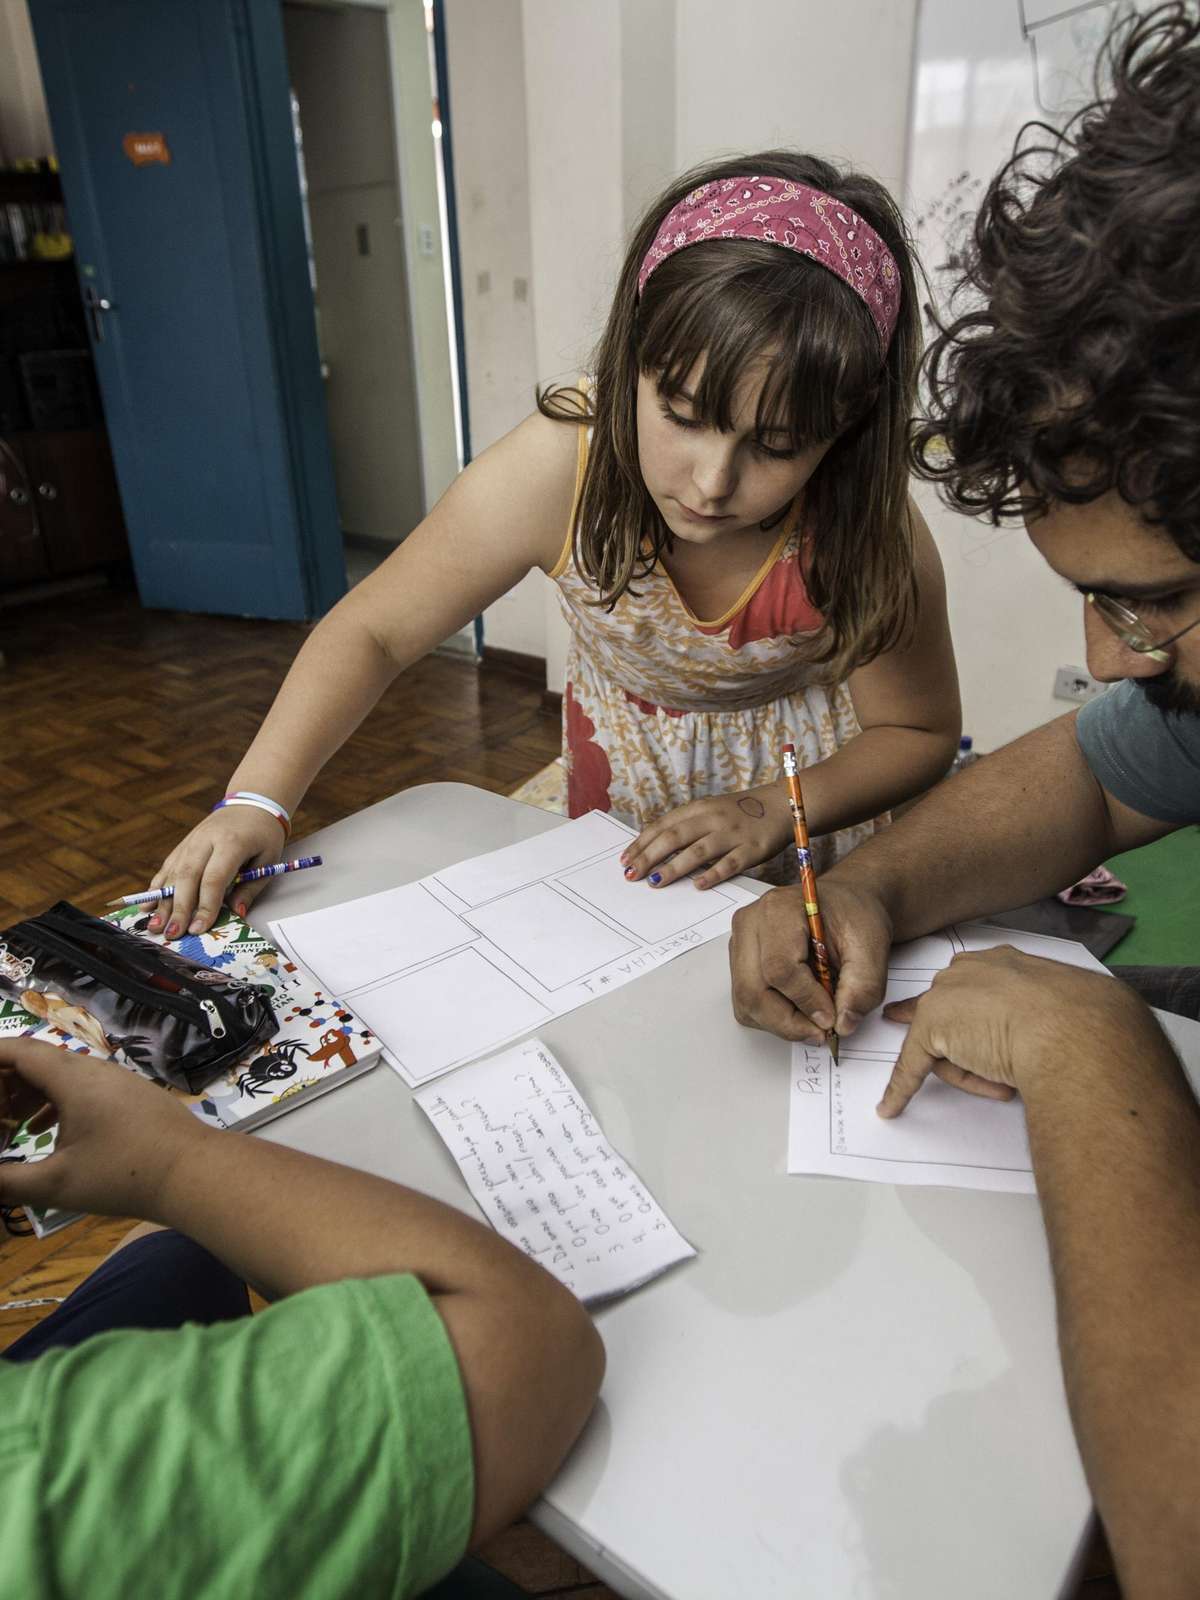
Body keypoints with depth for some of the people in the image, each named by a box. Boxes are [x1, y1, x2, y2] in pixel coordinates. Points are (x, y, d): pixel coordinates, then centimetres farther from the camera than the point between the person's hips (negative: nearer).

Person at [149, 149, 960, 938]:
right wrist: (255, 800, -29)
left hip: (809, 792, 1)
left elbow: (919, 732, -10)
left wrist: (772, 813, -26)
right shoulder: (558, 470, -28)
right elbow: (370, 632, -17)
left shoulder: (871, 536, -28)